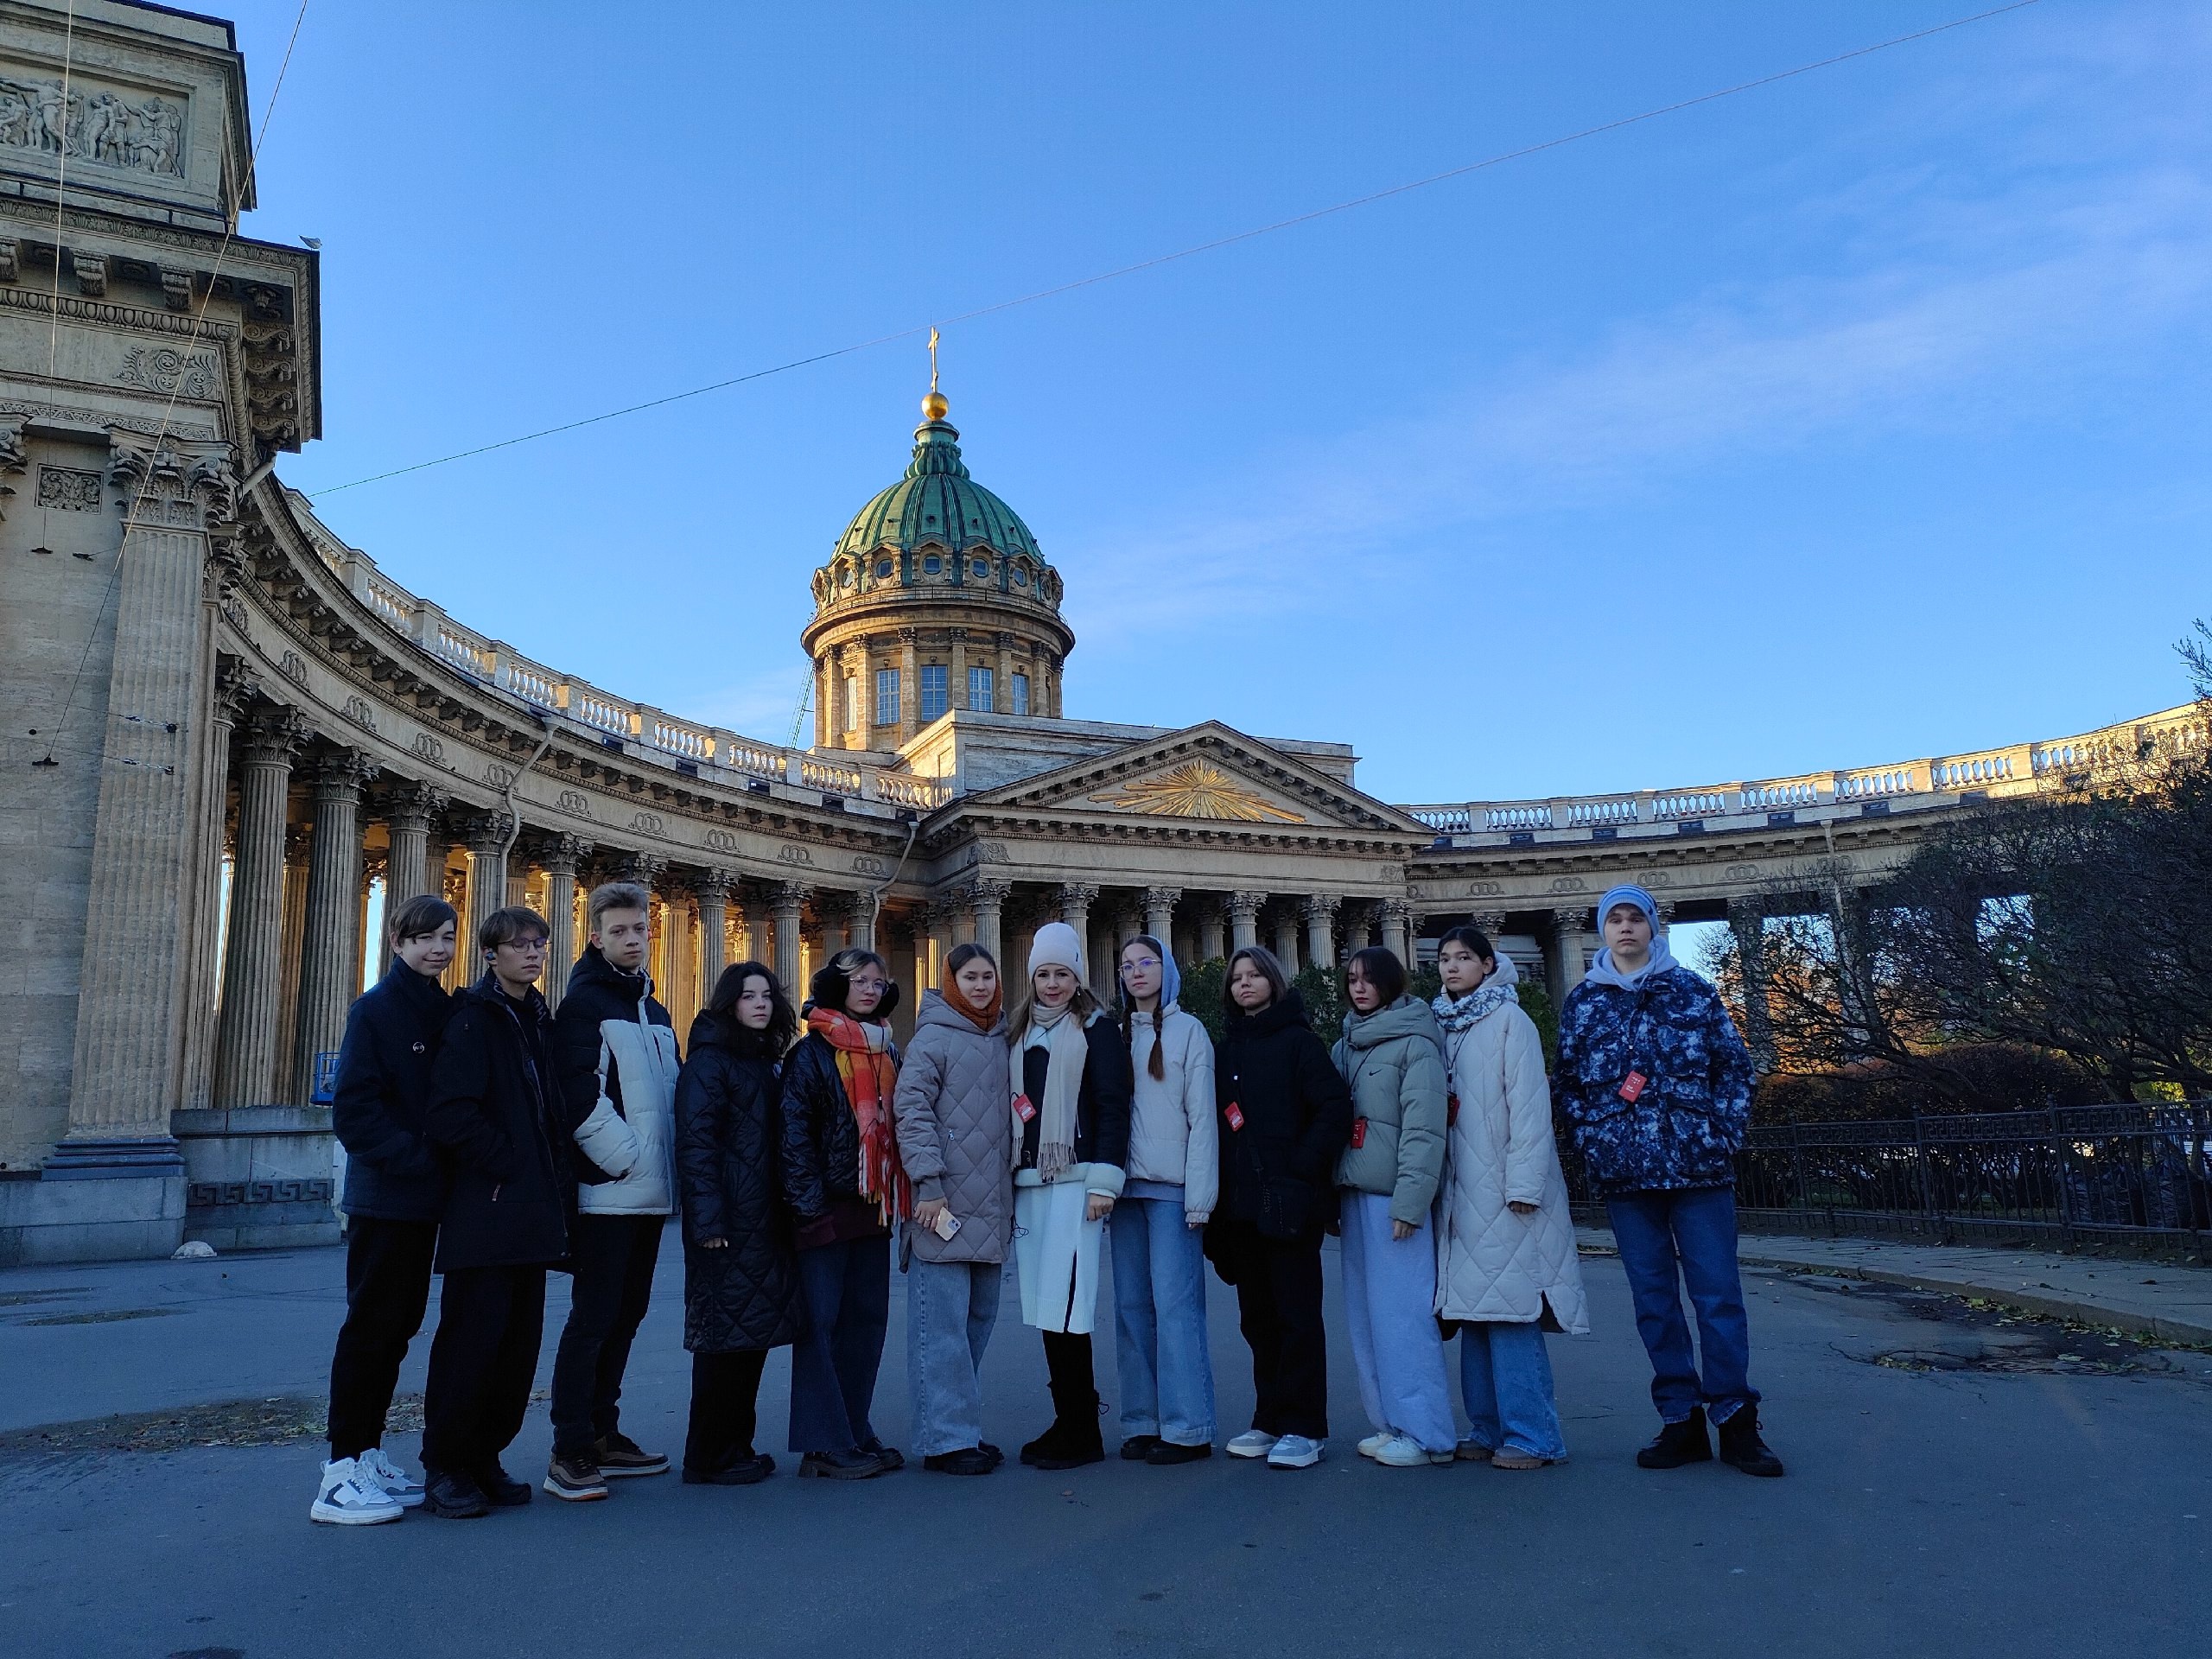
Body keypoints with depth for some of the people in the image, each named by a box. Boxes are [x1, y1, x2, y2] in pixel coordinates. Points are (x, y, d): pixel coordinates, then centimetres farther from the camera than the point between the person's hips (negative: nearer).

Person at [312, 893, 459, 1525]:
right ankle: (341, 1473, 5)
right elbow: (354, 1110, -15)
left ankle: (368, 1455, 22)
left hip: (425, 1199, 7)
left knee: (398, 1325, 12)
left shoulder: (445, 1012, 10)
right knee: (371, 1326, -2)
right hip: (384, 1197, -7)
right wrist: (419, 1160, -19)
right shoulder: (375, 1009, -9)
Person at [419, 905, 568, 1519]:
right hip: (485, 1211, -7)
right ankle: (443, 1469, 11)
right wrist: (504, 1163, -14)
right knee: (472, 1336, -2)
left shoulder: (539, 1020, 15)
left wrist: (556, 1180, 9)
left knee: (520, 1338, 11)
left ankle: (484, 1457, 22)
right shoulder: (473, 1017, -7)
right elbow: (451, 1111, -18)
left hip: (532, 1213, 7)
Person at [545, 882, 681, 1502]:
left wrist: (669, 1164, 11)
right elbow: (581, 1101, -18)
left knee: (627, 1314, 13)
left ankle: (603, 1434, 23)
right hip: (605, 1190, -8)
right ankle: (569, 1453, 3)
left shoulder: (656, 1012, 17)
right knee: (593, 1318, -5)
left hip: (651, 1194, 8)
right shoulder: (584, 1003, -8)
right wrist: (629, 1159, -17)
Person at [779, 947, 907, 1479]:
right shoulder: (811, 1053, -6)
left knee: (867, 1319, 10)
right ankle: (825, 1444, 4)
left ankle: (854, 1431, 19)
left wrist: (899, 1197, 11)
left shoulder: (888, 1052, 14)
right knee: (821, 1321, -1)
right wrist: (808, 1200, -17)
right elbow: (794, 1131, -11)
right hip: (829, 1205, -7)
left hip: (874, 1205, 7)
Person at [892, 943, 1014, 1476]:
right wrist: (929, 1183, -18)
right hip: (945, 1207, -7)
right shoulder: (933, 1037, -6)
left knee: (979, 1319, 12)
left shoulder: (1002, 1040, 14)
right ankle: (946, 1438, 4)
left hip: (991, 1209, 7)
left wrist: (1012, 1187, 16)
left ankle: (964, 1428, 23)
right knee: (943, 1323, -4)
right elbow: (911, 1111, -13)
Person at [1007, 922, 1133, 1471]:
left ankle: (1081, 1432, 1)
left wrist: (1104, 1180, -13)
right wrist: (1006, 1184, 15)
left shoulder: (1097, 1028, 0)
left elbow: (1113, 1107, -6)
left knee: (1065, 1309, -9)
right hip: (1027, 1184, 6)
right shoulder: (1018, 1032, 17)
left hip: (1074, 1182, -6)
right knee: (1046, 1310, 7)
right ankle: (1069, 1421, 17)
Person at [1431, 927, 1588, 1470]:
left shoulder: (1509, 1020, -3)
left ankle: (1530, 1435, 2)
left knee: (1510, 1313, -6)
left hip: (1505, 1192, -6)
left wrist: (1523, 1185, -16)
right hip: (1461, 1194, 6)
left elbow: (1529, 1103, -10)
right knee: (1473, 1313, 8)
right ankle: (1488, 1430, 16)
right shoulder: (1442, 1027, 14)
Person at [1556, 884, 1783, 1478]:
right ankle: (1681, 1421, 15)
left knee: (1718, 1294, 0)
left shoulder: (1692, 991, 6)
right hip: (1625, 1172, 2)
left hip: (1698, 1165, -1)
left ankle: (1735, 1421, 9)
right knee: (1654, 1300, 7)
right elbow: (1569, 1081, 10)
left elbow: (1734, 1066, 6)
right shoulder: (1582, 1001, 10)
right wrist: (1592, 1145, -1)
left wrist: (1725, 1136, -5)